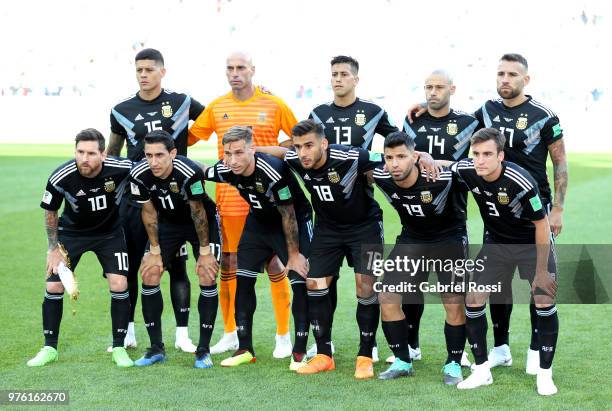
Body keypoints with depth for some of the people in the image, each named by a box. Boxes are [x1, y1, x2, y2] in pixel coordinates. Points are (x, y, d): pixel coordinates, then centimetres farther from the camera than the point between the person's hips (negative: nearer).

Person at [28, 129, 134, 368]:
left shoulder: (120, 168, -29)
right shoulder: (61, 177, -26)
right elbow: (50, 212, -6)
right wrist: (54, 248, -6)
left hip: (109, 232, 0)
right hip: (71, 232, 0)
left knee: (119, 285, -13)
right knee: (54, 287, -5)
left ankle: (119, 348, 2)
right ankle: (49, 349, 13)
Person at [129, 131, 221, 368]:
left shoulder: (189, 172, -35)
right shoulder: (139, 175, -24)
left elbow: (198, 213, -23)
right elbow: (149, 212, -9)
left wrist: (204, 251, -15)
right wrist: (155, 251, -6)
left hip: (203, 222, -4)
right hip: (168, 222, 4)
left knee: (207, 279, -14)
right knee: (149, 277, -5)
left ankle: (203, 350, -3)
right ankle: (156, 349, 6)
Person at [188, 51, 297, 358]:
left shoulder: (274, 105, -1)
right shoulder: (216, 107, 7)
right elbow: (188, 137, 14)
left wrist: (274, 151, -8)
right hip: (229, 197, 3)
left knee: (273, 263, 0)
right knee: (228, 263, 7)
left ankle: (283, 336, 10)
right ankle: (230, 334, 20)